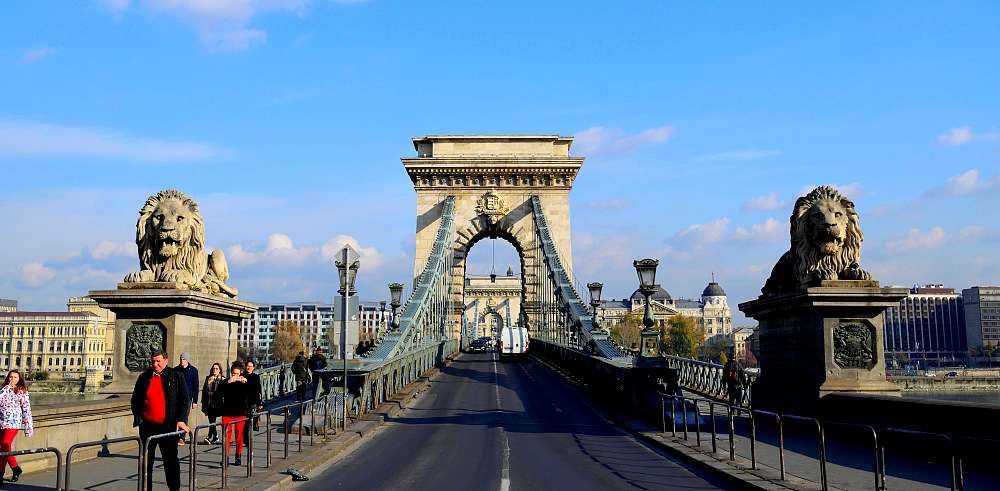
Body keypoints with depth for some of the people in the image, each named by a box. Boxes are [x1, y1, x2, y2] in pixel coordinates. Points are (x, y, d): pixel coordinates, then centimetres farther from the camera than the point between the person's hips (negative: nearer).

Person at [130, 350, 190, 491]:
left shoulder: (176, 377, 0)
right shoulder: (144, 377, 7)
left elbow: (185, 400, -2)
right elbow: (135, 400, 14)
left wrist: (181, 420, -11)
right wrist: (138, 418, 2)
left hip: (168, 426, -2)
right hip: (147, 426, 3)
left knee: (170, 459, 4)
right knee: (146, 461, 8)